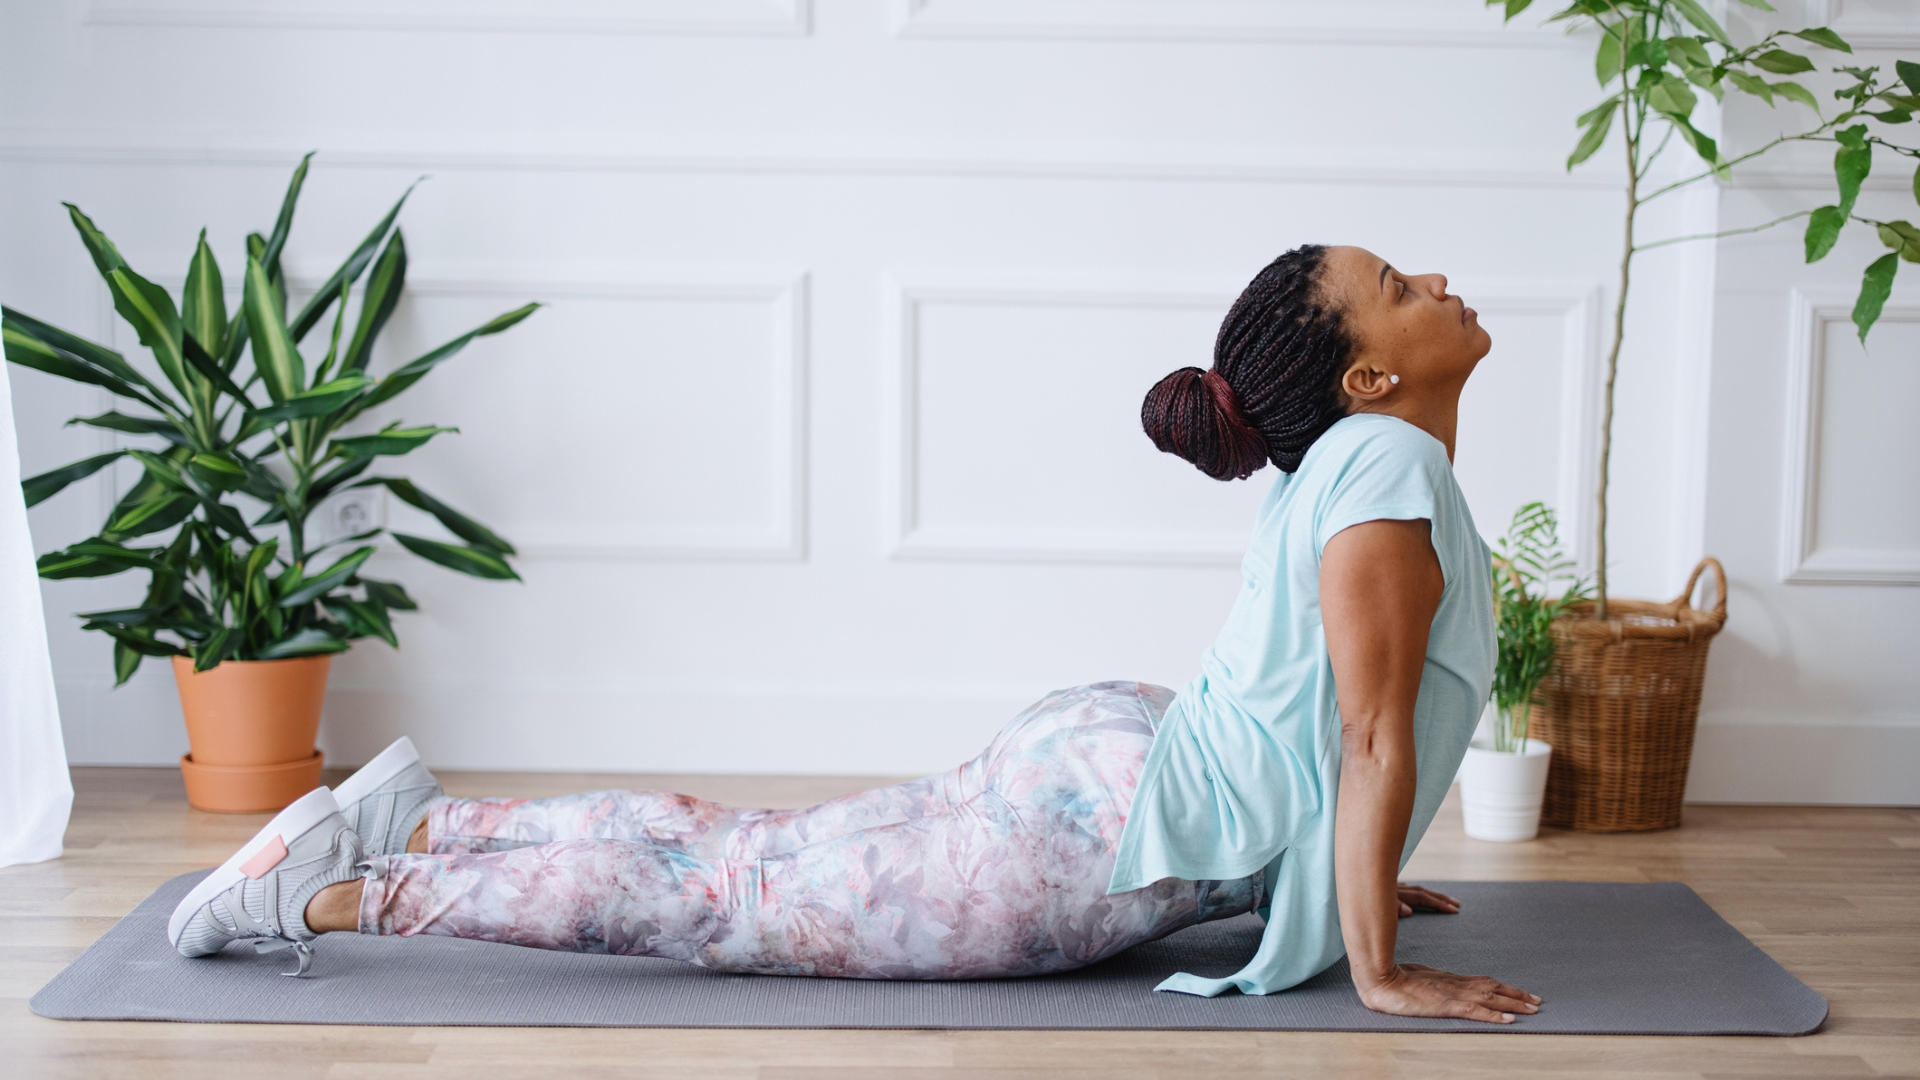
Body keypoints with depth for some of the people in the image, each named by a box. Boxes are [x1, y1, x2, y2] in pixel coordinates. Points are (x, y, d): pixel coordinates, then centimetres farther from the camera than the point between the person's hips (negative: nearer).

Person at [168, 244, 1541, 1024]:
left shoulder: (1348, 465, 14)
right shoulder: (1390, 461, -19)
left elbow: (1316, 712, 25)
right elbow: (1375, 733, -21)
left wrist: (1348, 869, 28)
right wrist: (1380, 972, -17)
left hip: (1113, 752, 9)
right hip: (1104, 828, -9)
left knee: (753, 857, 15)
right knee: (747, 890, -5)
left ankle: (418, 820, 20)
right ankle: (329, 890, -1)